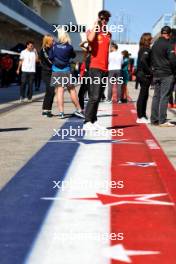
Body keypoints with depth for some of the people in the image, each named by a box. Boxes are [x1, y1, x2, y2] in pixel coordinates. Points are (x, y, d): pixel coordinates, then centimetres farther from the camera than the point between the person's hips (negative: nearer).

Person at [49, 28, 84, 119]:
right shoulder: (69, 47, -4)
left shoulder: (54, 46, -1)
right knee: (72, 90, 7)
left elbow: (50, 57, 1)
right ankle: (78, 110, 13)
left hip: (56, 71, 1)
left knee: (59, 91, -1)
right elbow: (73, 56, 10)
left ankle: (61, 112, -7)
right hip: (66, 71, -1)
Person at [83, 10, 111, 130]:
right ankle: (87, 123, -11)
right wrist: (95, 25, -14)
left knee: (98, 97, 10)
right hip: (95, 68, -7)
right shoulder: (93, 32, -2)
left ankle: (94, 121, 15)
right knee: (94, 97, -13)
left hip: (105, 69, 7)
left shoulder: (108, 34, 16)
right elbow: (90, 39, -25)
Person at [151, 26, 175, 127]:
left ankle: (154, 119, 13)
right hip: (167, 74, -7)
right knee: (164, 97, -6)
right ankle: (162, 120, -7)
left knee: (156, 96, 10)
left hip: (156, 74, 7)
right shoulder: (167, 44, -11)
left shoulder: (155, 44, 12)